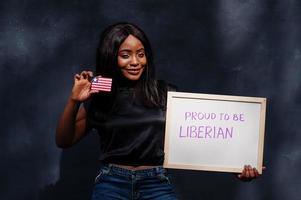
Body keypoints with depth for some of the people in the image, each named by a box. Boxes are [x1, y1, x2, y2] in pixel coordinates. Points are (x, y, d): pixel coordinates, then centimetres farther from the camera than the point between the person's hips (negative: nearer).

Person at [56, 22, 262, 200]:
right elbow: (64, 141, 8)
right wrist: (74, 101, -6)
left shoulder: (166, 94, 6)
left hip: (157, 183, 0)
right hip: (112, 183, 0)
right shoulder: (98, 97, 7)